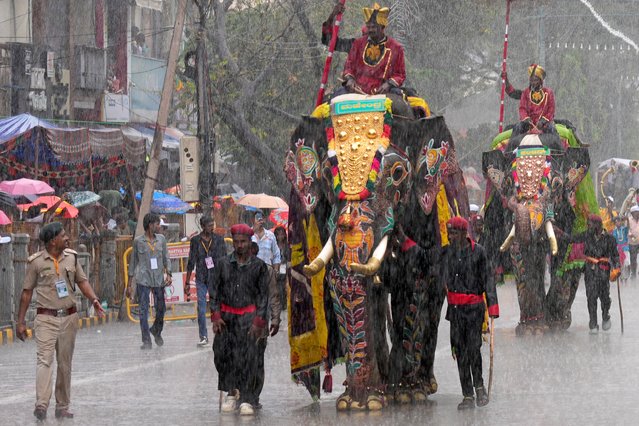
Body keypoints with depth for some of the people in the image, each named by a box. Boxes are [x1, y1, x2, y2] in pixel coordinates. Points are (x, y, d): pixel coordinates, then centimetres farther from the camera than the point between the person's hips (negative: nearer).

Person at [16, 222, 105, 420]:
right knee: (44, 359, -17)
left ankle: (62, 406, 16)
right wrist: (20, 322, 2)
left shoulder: (71, 257, 6)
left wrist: (94, 299, -5)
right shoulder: (36, 261, -5)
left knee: (65, 363, 9)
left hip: (69, 317, 5)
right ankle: (41, 405, -27)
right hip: (46, 318, -4)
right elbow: (27, 292, 1)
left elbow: (82, 281, 14)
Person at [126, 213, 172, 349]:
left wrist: (168, 274, -6)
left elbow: (166, 258, 12)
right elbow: (133, 262, 5)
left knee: (161, 308, 7)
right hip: (143, 279, -3)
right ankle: (146, 341, -1)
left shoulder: (161, 239, 8)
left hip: (158, 279, 3)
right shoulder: (138, 241, 0)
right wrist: (129, 285, 4)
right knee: (143, 310, -6)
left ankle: (156, 331, 36)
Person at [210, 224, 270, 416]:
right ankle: (231, 393, 15)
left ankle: (247, 399, -4)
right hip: (227, 316, 2)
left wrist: (258, 321, -6)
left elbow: (263, 295, 2)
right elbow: (214, 290, 7)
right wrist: (215, 315, -3)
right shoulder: (223, 264, 6)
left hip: (249, 316, -2)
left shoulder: (259, 266, 2)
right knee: (223, 355, -1)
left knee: (249, 357, -8)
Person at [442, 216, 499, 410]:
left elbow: (487, 279, -3)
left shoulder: (478, 251, -5)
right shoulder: (446, 252, 5)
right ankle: (468, 396, 8)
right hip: (455, 307, 4)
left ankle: (479, 386, 12)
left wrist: (492, 306, -7)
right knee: (460, 350, 3)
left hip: (474, 307, -4)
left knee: (473, 347, -11)